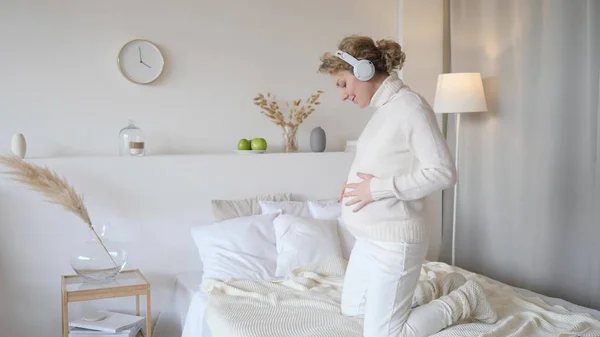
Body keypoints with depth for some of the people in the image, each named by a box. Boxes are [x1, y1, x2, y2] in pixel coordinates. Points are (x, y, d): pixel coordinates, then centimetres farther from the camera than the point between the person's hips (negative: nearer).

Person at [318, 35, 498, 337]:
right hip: (369, 238, 10)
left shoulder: (410, 106, -19)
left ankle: (465, 299, 16)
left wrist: (378, 188, -23)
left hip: (395, 242, -10)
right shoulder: (383, 107, 8)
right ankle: (443, 291, 28)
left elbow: (443, 173, -24)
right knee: (351, 308, 23)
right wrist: (358, 184, 2)